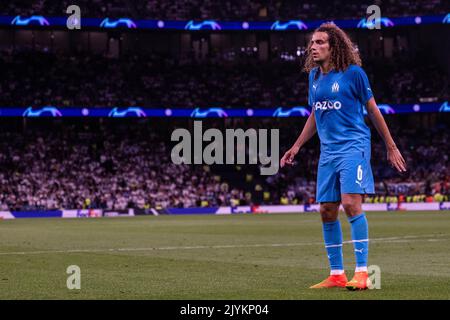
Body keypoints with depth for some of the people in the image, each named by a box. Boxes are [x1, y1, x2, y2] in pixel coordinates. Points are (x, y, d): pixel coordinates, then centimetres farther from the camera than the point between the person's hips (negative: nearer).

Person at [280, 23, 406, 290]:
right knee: (327, 212, 5)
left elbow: (372, 110, 1)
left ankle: (362, 273, -15)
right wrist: (296, 147, 23)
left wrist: (391, 147, 4)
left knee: (351, 203, -19)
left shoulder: (353, 73, -6)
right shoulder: (314, 76, 12)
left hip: (353, 146, -7)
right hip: (328, 151, 7)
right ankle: (336, 275, 14)